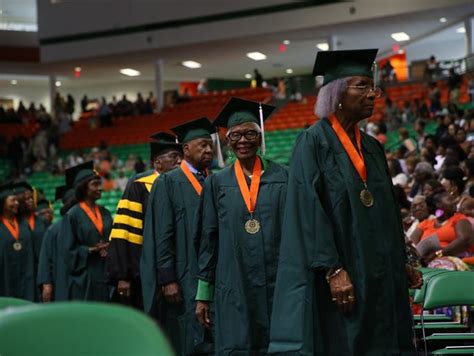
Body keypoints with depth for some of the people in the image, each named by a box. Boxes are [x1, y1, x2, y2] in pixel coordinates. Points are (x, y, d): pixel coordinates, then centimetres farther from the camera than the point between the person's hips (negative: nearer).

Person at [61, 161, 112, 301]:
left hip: (105, 275, 5)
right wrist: (91, 250, -17)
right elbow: (69, 250, -6)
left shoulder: (104, 213, 12)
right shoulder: (73, 215, -4)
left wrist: (108, 249, -5)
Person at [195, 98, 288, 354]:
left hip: (278, 285, 0)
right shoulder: (217, 183, 8)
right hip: (233, 288, 0)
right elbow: (208, 239, 8)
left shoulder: (282, 177, 5)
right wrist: (203, 294, 5)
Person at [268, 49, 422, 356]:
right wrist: (334, 271, -21)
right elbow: (310, 209, -14)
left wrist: (401, 263, 14)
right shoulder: (314, 142, -6)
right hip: (339, 281, -7)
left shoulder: (371, 147, 15)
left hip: (379, 278, 7)